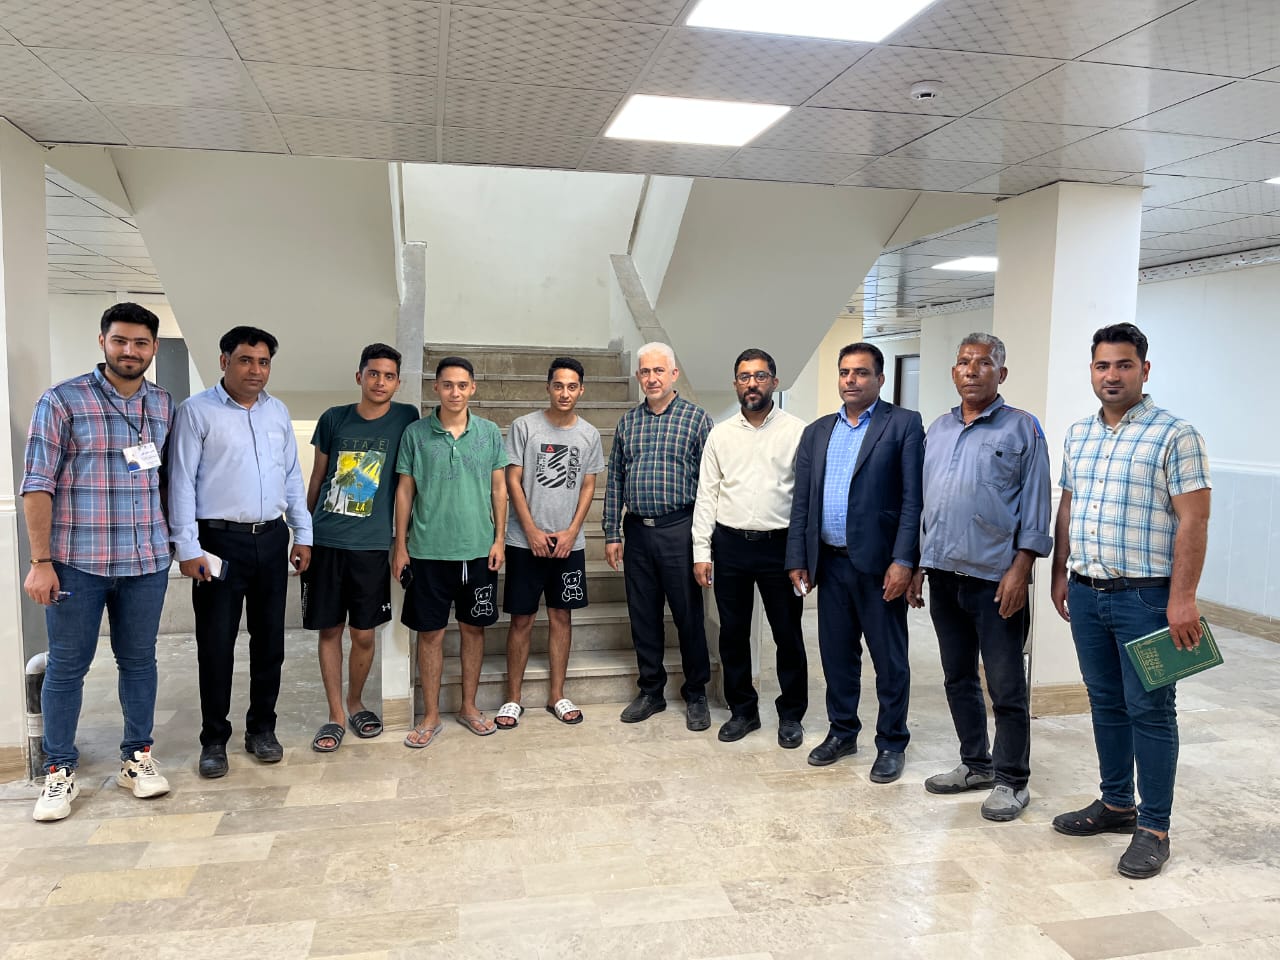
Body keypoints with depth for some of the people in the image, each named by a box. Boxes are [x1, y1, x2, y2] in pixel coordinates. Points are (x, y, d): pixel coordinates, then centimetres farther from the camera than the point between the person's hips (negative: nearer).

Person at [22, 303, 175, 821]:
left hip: (146, 563, 3)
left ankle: (138, 757, 25)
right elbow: (37, 483, -7)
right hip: (76, 562, -3)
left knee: (139, 660, 12)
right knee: (67, 665, 7)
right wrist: (40, 561, -11)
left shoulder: (165, 406, 7)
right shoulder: (62, 401, -5)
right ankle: (59, 770, 20)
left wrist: (175, 540, 8)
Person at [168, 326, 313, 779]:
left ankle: (262, 728, 26)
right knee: (216, 644, 3)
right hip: (220, 541, -4)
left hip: (272, 539, 5)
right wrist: (188, 547, -12)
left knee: (269, 639, 11)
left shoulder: (278, 412, 11)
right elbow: (182, 482, -7)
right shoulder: (197, 411, -4)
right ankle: (214, 738, 17)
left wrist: (303, 534, 11)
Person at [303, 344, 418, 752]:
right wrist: (305, 533, 14)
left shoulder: (406, 418, 0)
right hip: (325, 541, 1)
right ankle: (336, 714, 19)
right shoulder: (333, 419, 3)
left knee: (364, 633, 6)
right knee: (329, 629, 6)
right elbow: (316, 478, 12)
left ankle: (355, 702, 30)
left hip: (372, 545, -1)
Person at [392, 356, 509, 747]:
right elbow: (404, 491, 3)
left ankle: (469, 706, 27)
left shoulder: (490, 432, 2)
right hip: (428, 550, -1)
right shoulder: (415, 433, -1)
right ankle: (431, 716, 19)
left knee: (474, 628, 11)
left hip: (478, 549, 1)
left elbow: (499, 488, 6)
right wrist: (399, 545, 0)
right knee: (431, 632, 6)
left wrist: (499, 539, 1)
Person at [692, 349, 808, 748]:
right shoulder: (720, 434, 6)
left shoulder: (798, 431, -2)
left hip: (780, 545, -2)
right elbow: (706, 495, 6)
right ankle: (742, 710, 27)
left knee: (788, 635, 7)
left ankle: (791, 714, 24)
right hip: (729, 545, 3)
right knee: (733, 634, 11)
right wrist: (701, 552, 1)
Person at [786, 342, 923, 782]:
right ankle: (842, 731, 31)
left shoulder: (904, 424, -3)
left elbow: (913, 498, -9)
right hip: (830, 563, 5)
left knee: (890, 659, 7)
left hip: (878, 563, -4)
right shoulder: (817, 431, 13)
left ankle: (891, 743, 22)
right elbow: (802, 501, 11)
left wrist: (903, 561, -15)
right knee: (836, 654, 15)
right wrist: (797, 560, 7)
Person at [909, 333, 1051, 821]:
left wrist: (1020, 568, -14)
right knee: (958, 678, 15)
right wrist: (917, 566, 13)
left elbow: (1035, 506, -6)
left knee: (1006, 686, 3)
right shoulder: (937, 430, 13)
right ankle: (976, 763, 30)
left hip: (995, 579, -6)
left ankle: (1011, 779, 17)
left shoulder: (1022, 428, -3)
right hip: (943, 576, 6)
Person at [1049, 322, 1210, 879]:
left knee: (1149, 710, 2)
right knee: (1105, 704, 15)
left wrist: (1183, 598, -18)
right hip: (1086, 593, 6)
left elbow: (1193, 521, -13)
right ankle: (1116, 804, 30)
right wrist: (1060, 572, 14)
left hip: (1145, 597, -6)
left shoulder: (1174, 435, -9)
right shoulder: (1078, 435, 11)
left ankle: (1154, 827, 14)